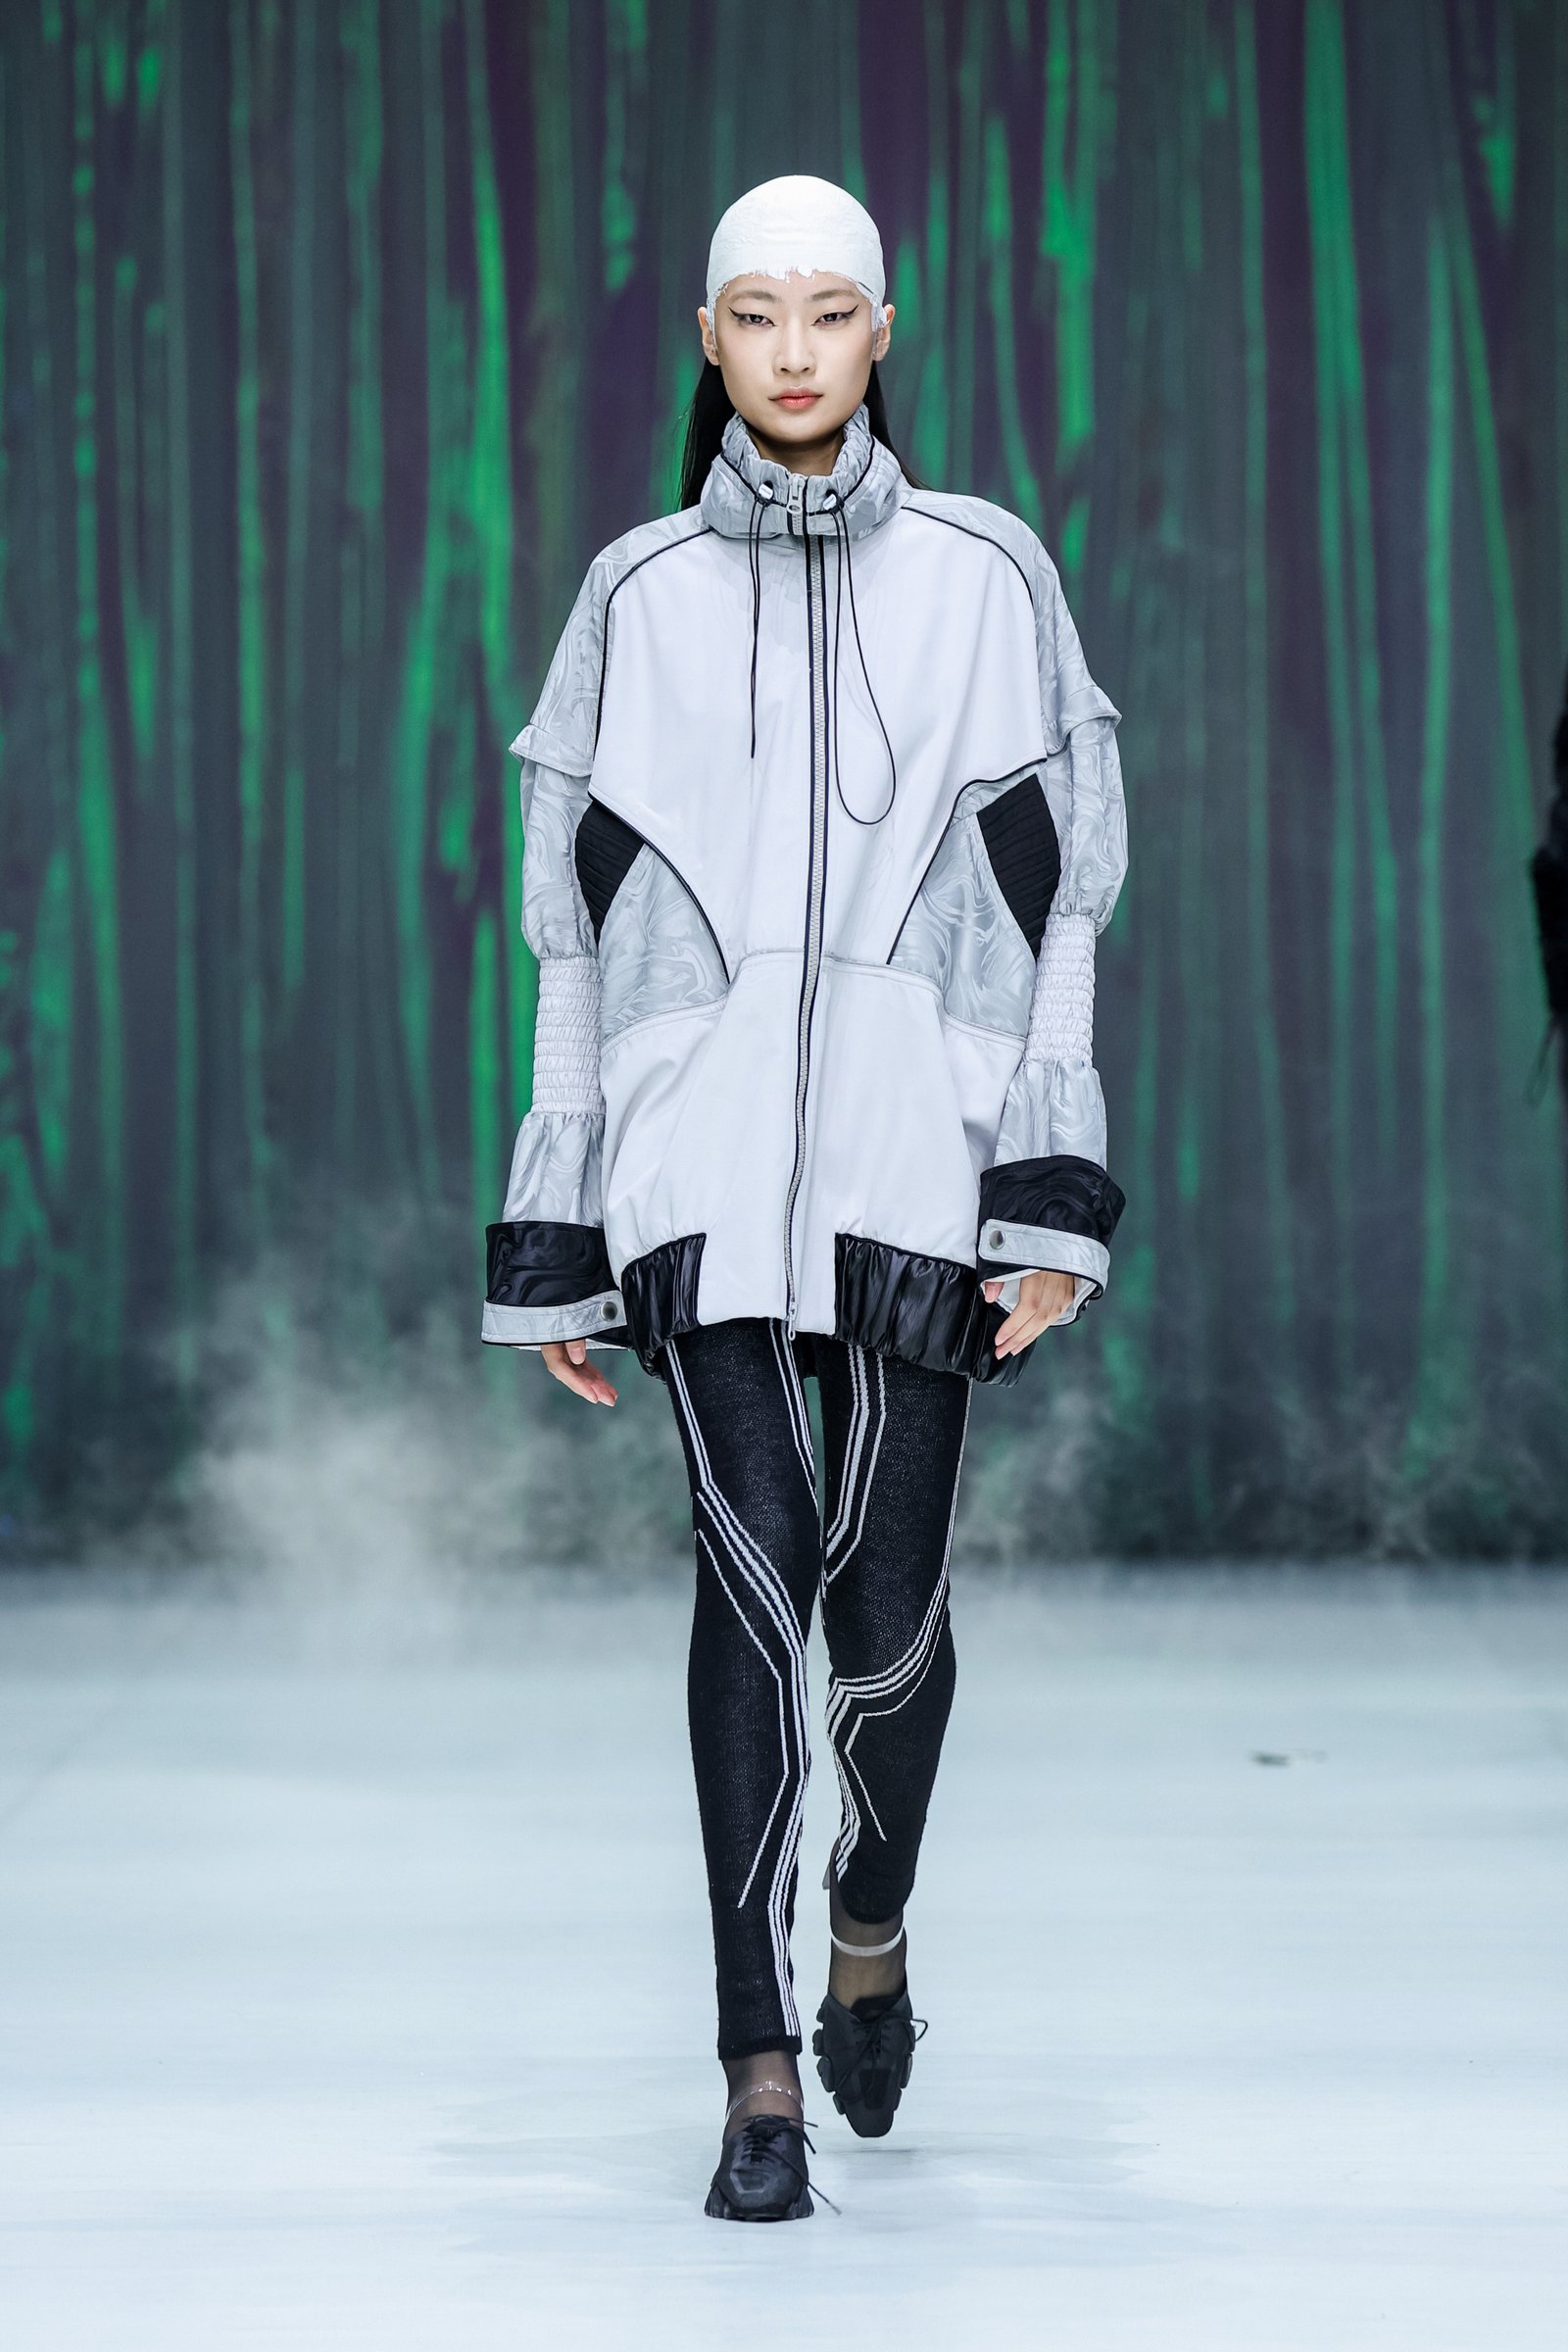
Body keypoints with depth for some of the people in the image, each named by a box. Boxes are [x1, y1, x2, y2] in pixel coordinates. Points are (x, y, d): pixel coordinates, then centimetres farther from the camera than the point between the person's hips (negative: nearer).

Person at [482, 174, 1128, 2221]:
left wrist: (1058, 1197, -5)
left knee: (891, 1587, -3)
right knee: (759, 1568, -12)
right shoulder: (639, 597, 9)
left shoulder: (984, 577, 7)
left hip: (916, 1150, 0)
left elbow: (1056, 898, 4)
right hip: (704, 1152, 0)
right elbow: (575, 917, 11)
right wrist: (557, 1242, 7)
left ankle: (871, 1924, 29)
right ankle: (761, 2073, -6)